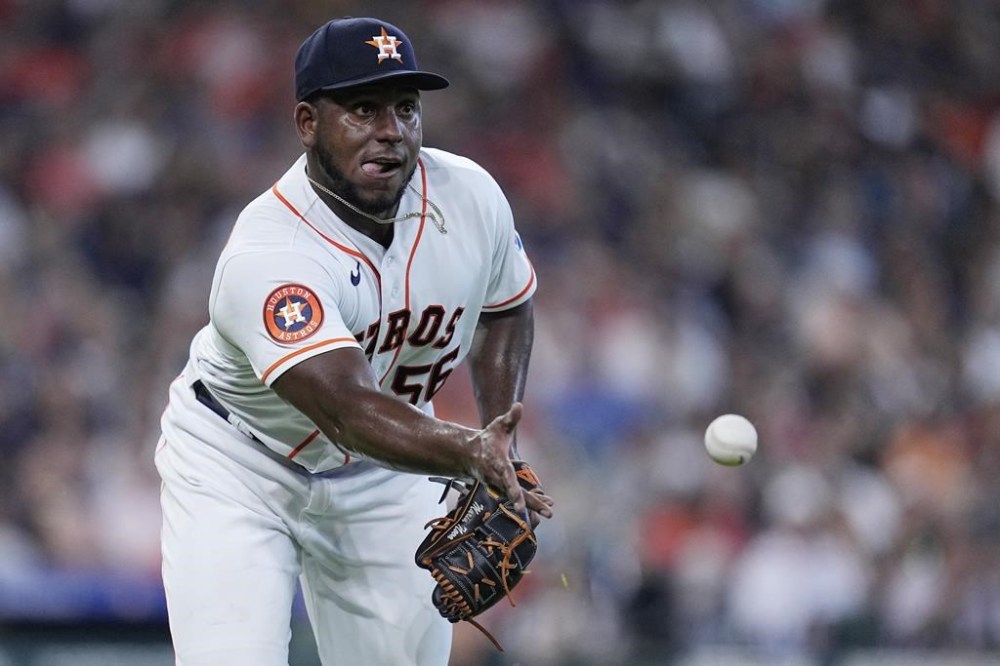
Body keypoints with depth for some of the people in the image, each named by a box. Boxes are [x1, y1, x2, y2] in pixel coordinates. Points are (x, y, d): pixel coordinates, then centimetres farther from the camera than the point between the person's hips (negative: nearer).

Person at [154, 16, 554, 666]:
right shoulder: (265, 258, -34)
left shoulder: (469, 195, -15)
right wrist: (470, 453, -60)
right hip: (239, 470, -5)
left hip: (385, 487, 5)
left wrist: (502, 457, -4)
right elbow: (350, 411, -45)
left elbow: (506, 308, 7)